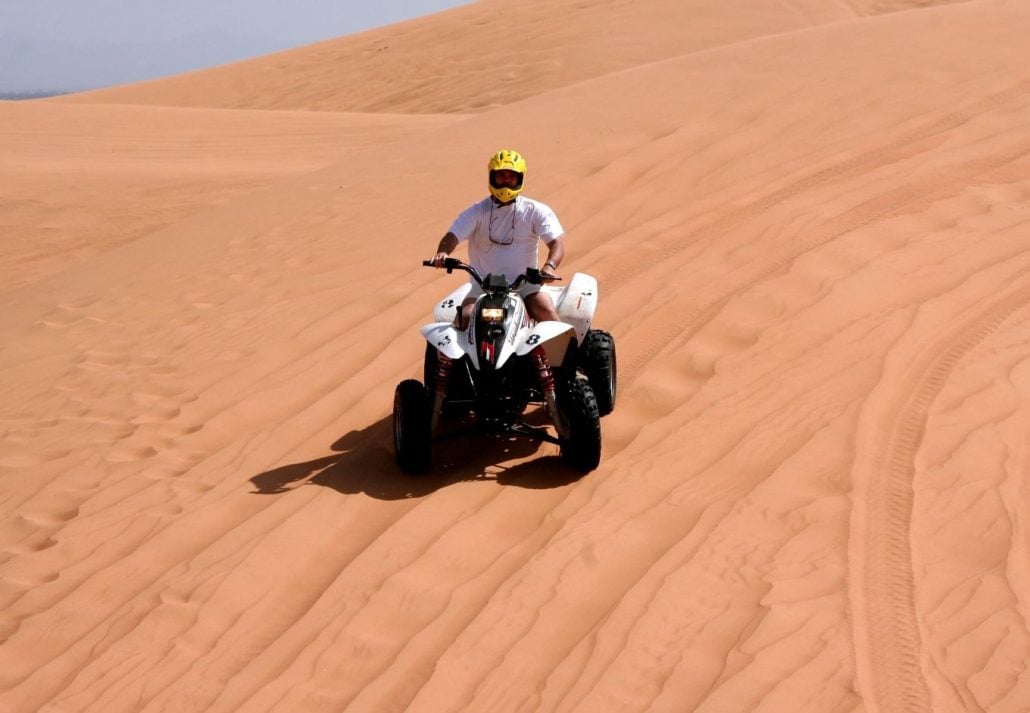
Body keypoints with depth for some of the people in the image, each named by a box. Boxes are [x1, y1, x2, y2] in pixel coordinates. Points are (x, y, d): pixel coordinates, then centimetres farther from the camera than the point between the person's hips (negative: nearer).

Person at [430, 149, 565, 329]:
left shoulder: (536, 211, 2)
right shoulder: (477, 212, 4)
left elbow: (557, 242, -7)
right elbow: (452, 236, -6)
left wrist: (549, 266, -30)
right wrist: (442, 252, -32)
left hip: (526, 284, 0)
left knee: (547, 312, -27)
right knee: (466, 317, -26)